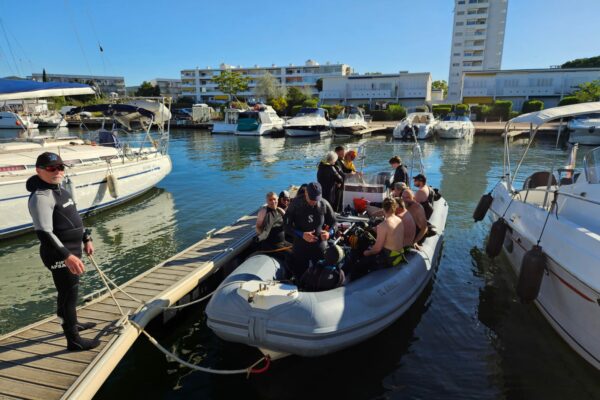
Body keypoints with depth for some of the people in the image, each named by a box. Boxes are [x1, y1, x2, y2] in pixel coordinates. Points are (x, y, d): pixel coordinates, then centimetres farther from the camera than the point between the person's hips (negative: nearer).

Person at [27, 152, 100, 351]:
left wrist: (86, 239, 21)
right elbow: (44, 233, -29)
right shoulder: (41, 196, -21)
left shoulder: (59, 190, 11)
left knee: (70, 290, 24)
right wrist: (66, 256, -36)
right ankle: (73, 340, 13)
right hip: (60, 256, -10)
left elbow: (74, 219, 22)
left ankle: (72, 323, 44)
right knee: (68, 293, 0)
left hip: (71, 250, 10)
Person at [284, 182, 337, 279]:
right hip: (300, 248, -1)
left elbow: (334, 222, 6)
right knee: (300, 275, 12)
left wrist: (329, 232, -16)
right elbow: (286, 225, -8)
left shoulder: (324, 204, -6)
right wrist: (302, 234, -22)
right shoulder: (296, 204, -10)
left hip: (320, 247, 1)